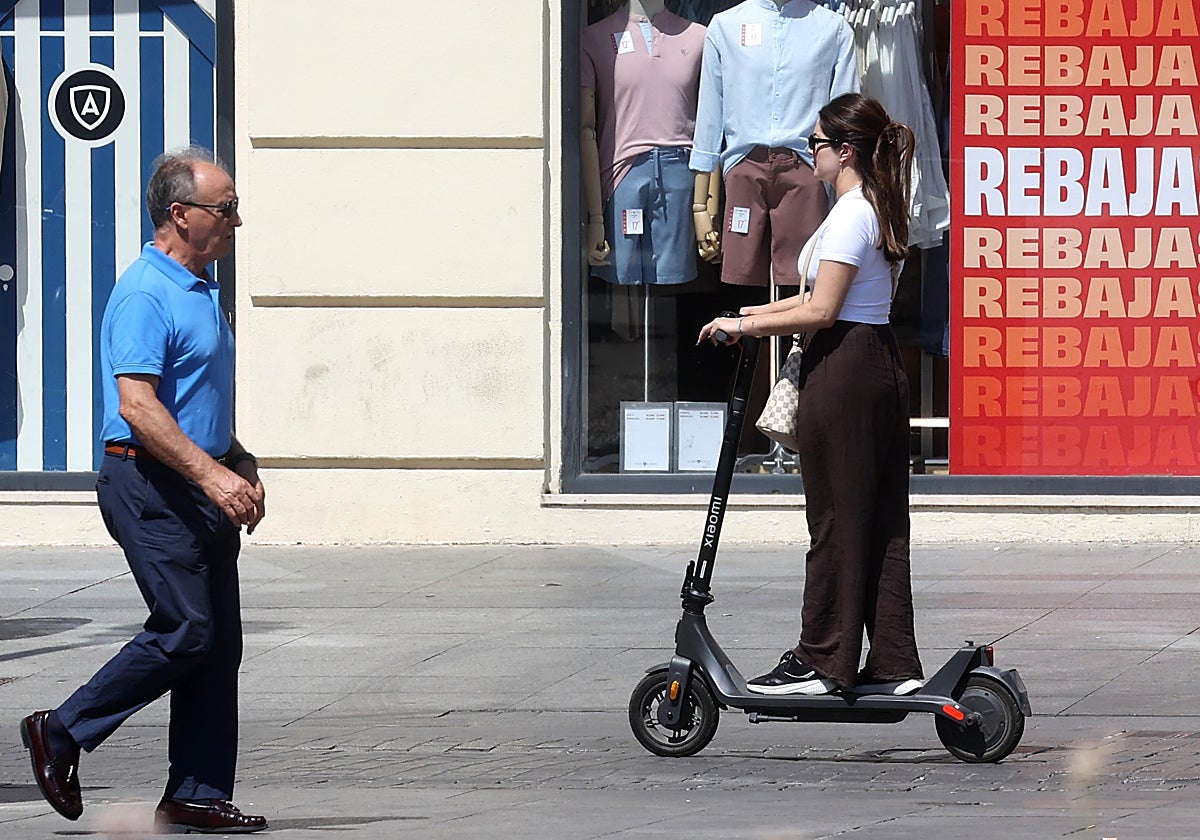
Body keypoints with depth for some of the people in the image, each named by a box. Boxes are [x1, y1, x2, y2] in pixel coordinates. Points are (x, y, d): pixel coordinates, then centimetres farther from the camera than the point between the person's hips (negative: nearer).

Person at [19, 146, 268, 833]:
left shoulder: (202, 289, 17)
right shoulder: (146, 295, -15)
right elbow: (139, 407, -23)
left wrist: (241, 465, 18)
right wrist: (213, 474, -27)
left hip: (200, 487, 10)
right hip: (151, 487, -10)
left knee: (220, 642, 5)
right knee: (185, 630, -13)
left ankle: (197, 795, 8)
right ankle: (63, 734, 1)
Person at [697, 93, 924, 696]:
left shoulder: (849, 216, -15)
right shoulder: (880, 211, 15)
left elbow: (820, 312, -18)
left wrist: (745, 325, -10)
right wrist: (760, 314, 16)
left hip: (842, 369, -10)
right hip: (881, 364, 10)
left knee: (835, 519, -3)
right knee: (881, 520, 9)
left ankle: (820, 663, 2)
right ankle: (893, 664, 9)